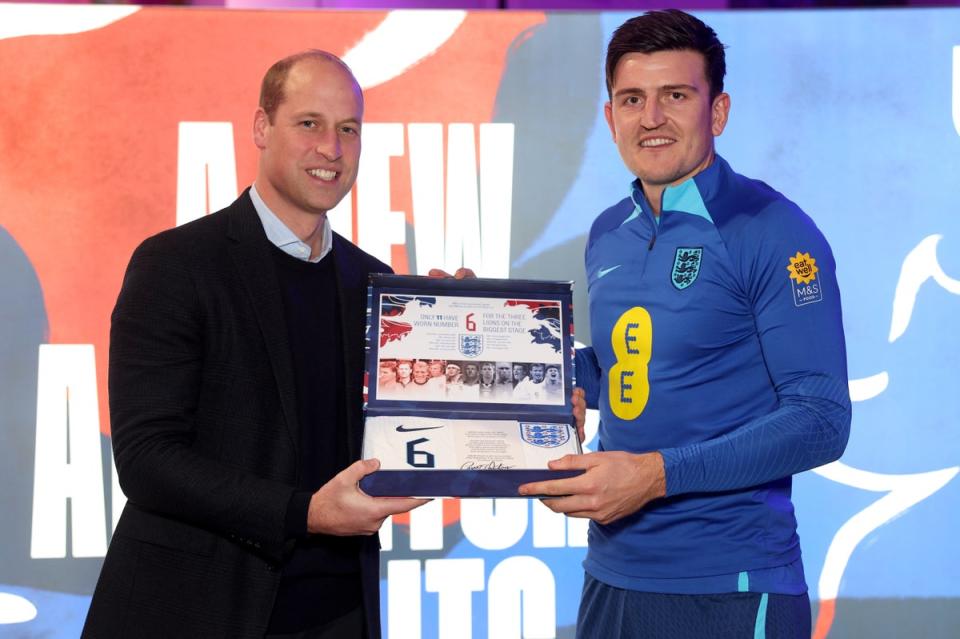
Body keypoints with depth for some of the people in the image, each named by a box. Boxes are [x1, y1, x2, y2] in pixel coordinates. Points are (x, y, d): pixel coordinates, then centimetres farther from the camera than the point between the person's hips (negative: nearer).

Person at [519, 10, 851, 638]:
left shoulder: (771, 231, -11)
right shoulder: (608, 235, 9)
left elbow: (821, 420, -15)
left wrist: (657, 473, -21)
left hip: (728, 587, -6)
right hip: (611, 574, 6)